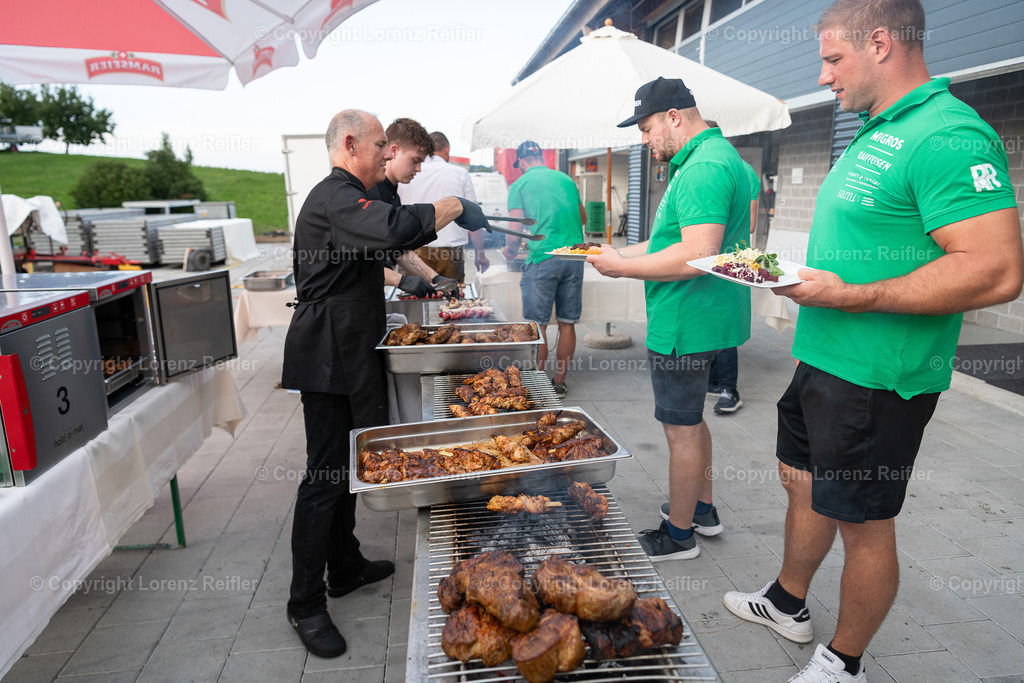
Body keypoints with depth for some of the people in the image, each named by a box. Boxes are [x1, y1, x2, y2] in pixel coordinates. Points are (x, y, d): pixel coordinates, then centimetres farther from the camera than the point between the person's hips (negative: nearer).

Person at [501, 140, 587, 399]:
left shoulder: (519, 185, 3)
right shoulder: (566, 179, 16)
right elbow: (583, 219, 26)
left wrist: (510, 251, 16)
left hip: (542, 258, -4)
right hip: (574, 256, 4)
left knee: (538, 325, 3)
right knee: (567, 323, 9)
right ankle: (559, 383, 18)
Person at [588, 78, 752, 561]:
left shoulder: (704, 167, -20)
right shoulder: (710, 157, 16)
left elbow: (697, 256, -29)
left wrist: (622, 267, -19)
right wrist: (621, 252, 14)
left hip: (685, 323, -11)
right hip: (697, 319, 11)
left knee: (682, 429, 2)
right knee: (690, 419, 21)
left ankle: (678, 535, 19)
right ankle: (702, 510, 37)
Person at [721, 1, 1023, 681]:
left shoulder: (950, 134, -18)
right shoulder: (876, 133, 14)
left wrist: (853, 297, -24)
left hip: (875, 377, -10)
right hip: (823, 361, 10)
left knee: (863, 521, 6)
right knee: (805, 483, 21)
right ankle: (788, 604, 43)